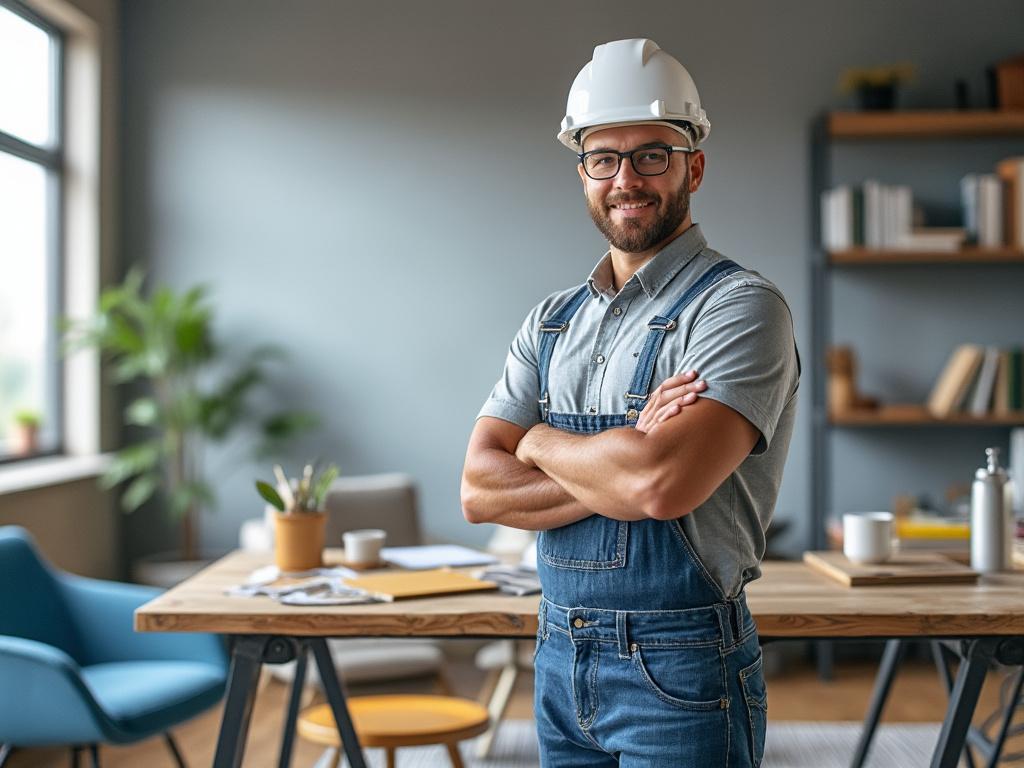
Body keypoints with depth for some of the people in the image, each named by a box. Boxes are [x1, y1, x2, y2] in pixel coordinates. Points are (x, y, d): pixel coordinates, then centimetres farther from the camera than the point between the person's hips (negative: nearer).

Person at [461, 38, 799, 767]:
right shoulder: (552, 322, 8)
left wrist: (541, 441, -8)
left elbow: (665, 483, -26)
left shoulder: (741, 307, -12)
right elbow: (480, 490, -2)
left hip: (680, 677, -6)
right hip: (560, 659, 6)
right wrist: (627, 466, -16)